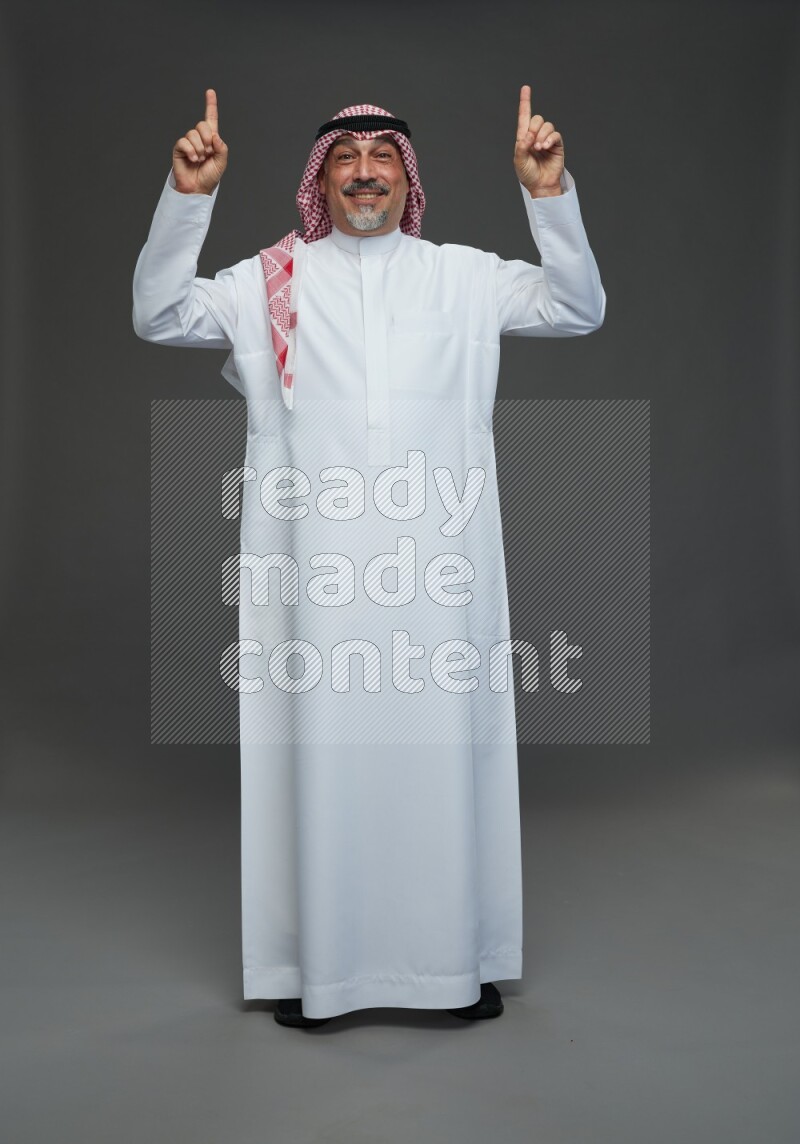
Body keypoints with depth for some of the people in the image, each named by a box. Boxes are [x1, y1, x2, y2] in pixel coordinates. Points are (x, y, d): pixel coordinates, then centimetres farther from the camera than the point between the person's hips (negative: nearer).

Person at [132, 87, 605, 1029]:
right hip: (313, 562, 0)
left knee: (442, 748, 5)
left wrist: (548, 193, -6)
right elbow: (158, 316, 4)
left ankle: (458, 958, 20)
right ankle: (313, 962, 17)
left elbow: (579, 309, 7)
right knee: (319, 751, 3)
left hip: (438, 562, 1)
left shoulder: (462, 276, 12)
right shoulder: (270, 281, 11)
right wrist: (188, 195, -8)